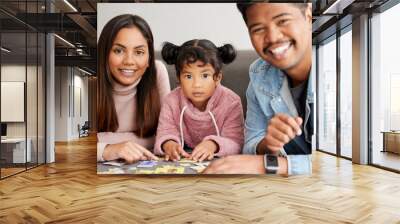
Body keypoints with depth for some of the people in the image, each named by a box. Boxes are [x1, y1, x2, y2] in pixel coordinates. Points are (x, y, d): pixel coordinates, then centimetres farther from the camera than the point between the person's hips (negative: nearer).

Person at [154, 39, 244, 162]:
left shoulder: (231, 102, -15)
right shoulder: (172, 100, -7)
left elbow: (235, 143, -19)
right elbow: (165, 132, -10)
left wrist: (214, 144, -39)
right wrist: (169, 144, -34)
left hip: (220, 162, -1)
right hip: (184, 160, 2)